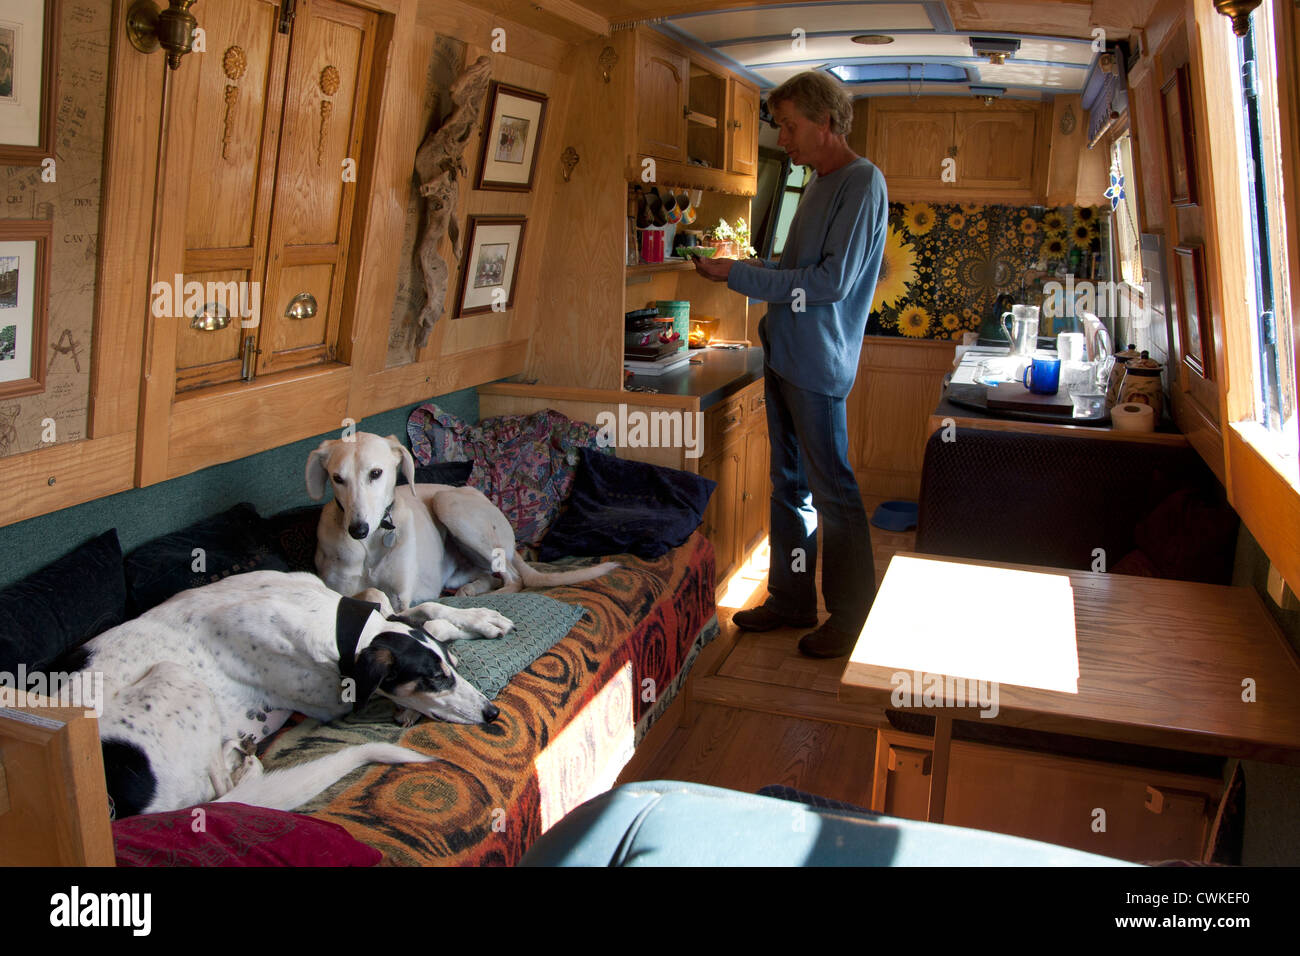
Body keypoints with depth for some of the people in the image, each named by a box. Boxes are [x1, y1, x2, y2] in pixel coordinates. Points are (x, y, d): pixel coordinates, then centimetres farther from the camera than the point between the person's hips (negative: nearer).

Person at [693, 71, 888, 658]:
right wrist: (742, 265, 7)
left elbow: (833, 280, -19)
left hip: (818, 365, -9)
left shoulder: (861, 182, -12)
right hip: (784, 355, 9)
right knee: (788, 484, 14)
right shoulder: (819, 182, 16)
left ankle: (852, 616, 11)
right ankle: (791, 600, 26)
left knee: (832, 491, -2)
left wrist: (741, 278, -16)